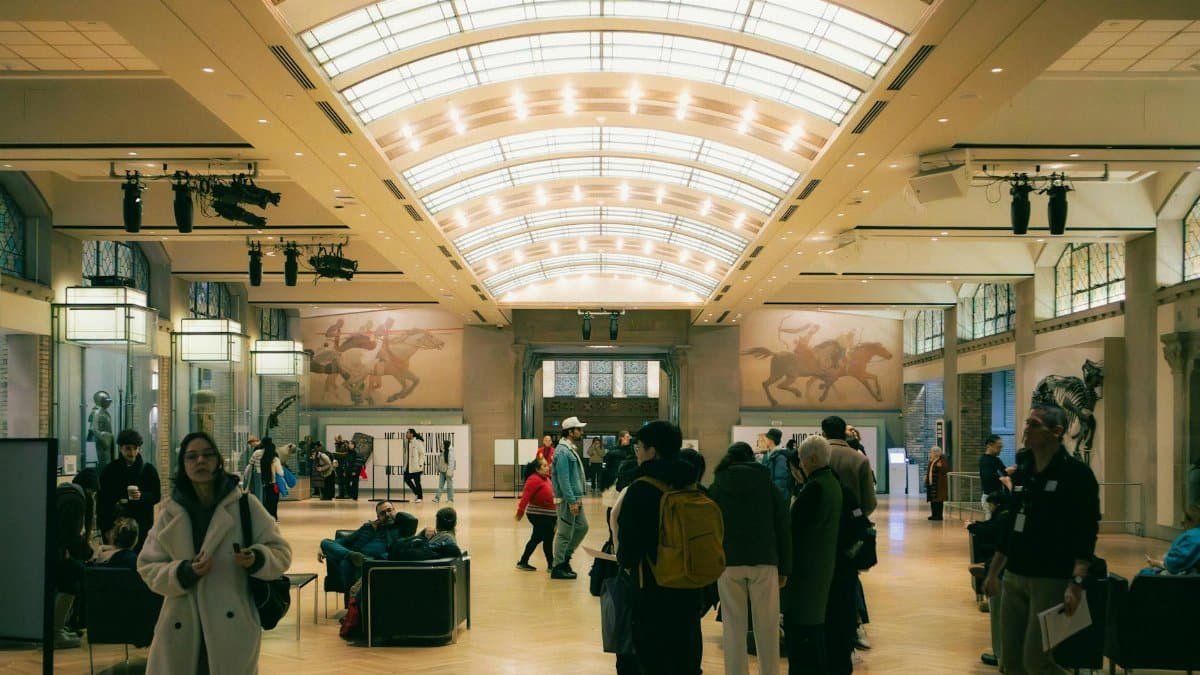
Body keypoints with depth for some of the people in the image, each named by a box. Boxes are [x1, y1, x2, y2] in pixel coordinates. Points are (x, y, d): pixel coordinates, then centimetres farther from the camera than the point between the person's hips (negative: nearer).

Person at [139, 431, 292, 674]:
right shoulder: (170, 512, 7)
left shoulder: (244, 504, 1)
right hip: (182, 629, 2)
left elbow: (281, 552, 4)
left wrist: (257, 559, -18)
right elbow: (148, 567, 6)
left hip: (232, 627, -2)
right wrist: (185, 572, -13)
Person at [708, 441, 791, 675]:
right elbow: (783, 526, 5)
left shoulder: (717, 487, 8)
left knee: (733, 626, 4)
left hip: (728, 562, 0)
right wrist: (785, 567, 8)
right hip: (764, 561, 0)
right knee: (767, 627, 6)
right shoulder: (768, 483, 8)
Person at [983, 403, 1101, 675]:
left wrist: (1076, 583, -23)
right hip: (1014, 577, 7)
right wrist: (993, 572, 19)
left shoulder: (1076, 474, -9)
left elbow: (1086, 534, -14)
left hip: (1051, 580, -7)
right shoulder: (1022, 473, 12)